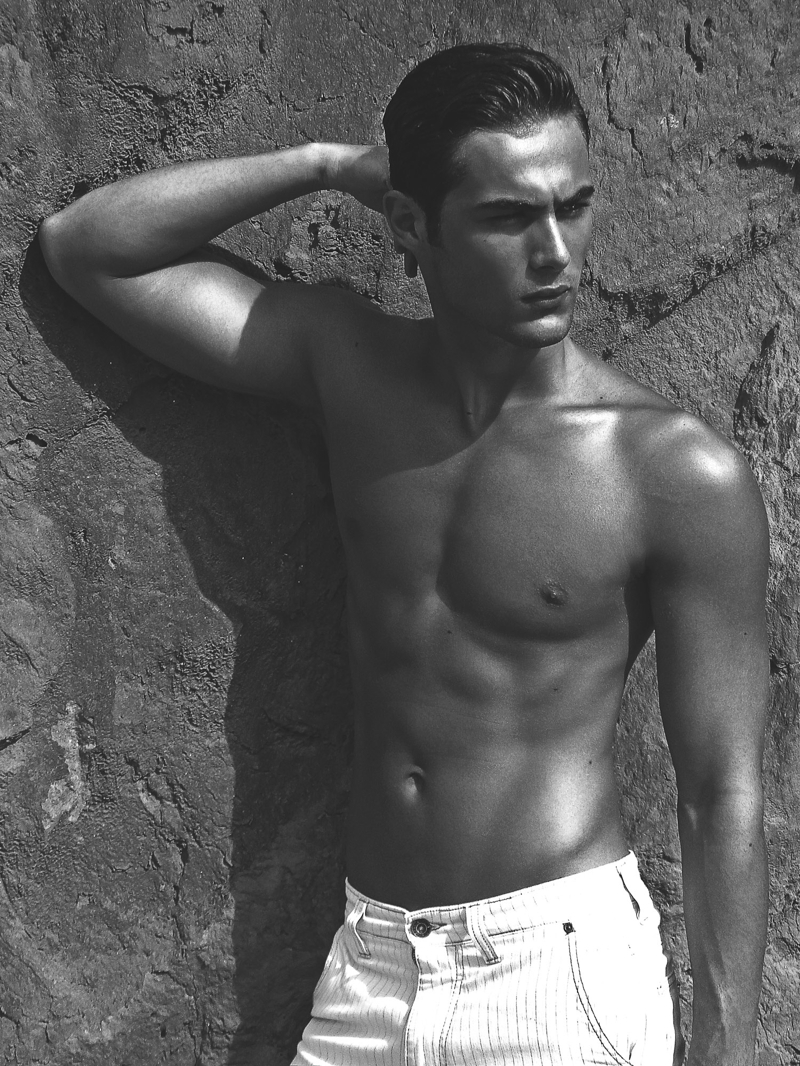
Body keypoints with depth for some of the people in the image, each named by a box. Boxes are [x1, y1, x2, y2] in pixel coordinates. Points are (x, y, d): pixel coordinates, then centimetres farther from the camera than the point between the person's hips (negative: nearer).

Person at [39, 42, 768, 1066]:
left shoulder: (682, 477, -12)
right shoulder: (350, 365, -1)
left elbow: (723, 797, -8)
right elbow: (84, 249, 5)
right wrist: (330, 164, -5)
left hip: (563, 968, -3)